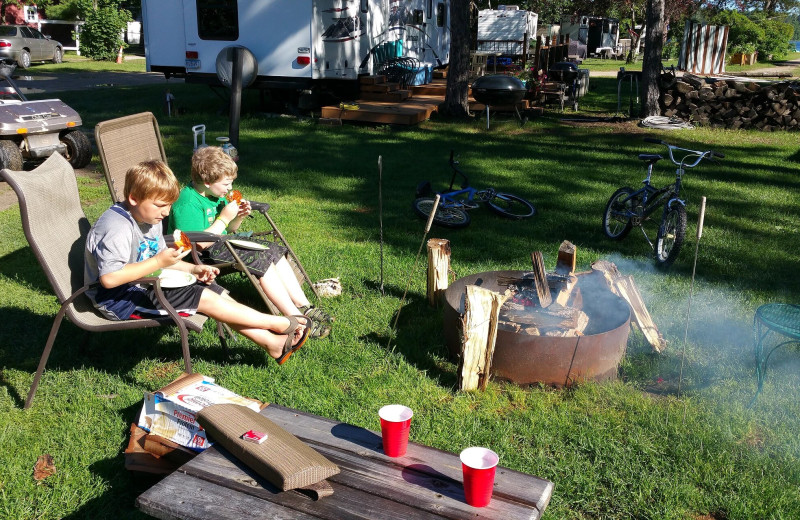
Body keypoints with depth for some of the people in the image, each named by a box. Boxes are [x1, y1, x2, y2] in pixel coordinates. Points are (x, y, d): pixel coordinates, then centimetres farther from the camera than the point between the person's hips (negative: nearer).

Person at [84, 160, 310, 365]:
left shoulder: (150, 219, 8)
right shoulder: (116, 228, -25)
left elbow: (160, 258, 18)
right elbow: (109, 278, -34)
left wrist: (193, 269, 1)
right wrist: (158, 262, -32)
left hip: (144, 287, 10)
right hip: (118, 299, -10)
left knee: (213, 291, -3)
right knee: (204, 299, -20)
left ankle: (272, 342, -8)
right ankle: (278, 323, -13)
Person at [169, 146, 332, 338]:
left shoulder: (216, 195, 8)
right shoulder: (187, 203, -22)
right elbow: (198, 243, -27)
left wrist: (238, 217, -5)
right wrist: (224, 218, -23)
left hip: (222, 242, 10)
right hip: (203, 257, -10)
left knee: (274, 250, -3)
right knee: (262, 260, -23)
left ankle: (304, 307, -6)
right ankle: (296, 320, -23)